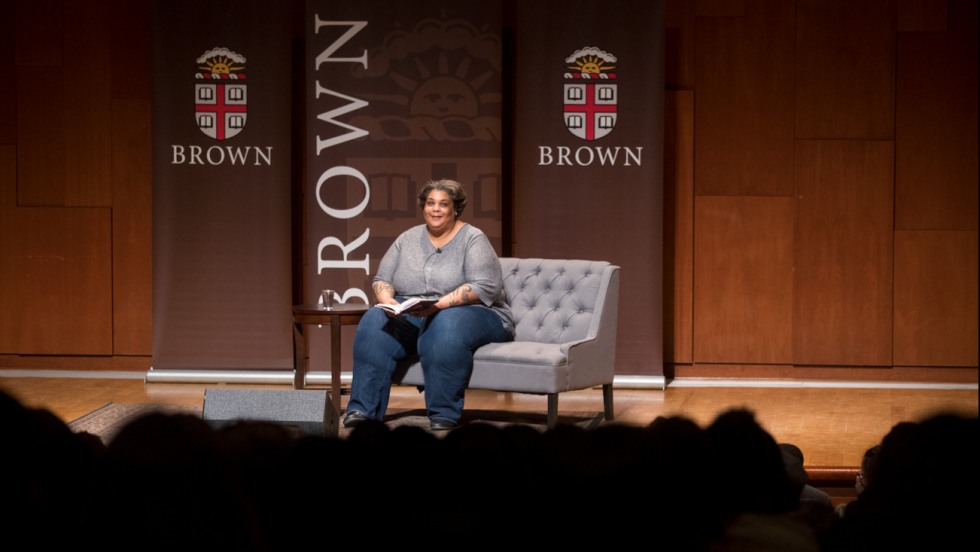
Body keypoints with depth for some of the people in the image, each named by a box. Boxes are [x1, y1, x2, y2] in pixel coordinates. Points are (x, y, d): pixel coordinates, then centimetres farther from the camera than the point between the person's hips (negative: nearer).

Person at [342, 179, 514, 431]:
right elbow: (382, 279, 9)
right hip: (411, 317, 4)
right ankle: (364, 408, -26)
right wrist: (387, 300, -15)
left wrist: (440, 304, -27)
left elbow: (485, 287, -16)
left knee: (447, 326, -39)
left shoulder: (473, 239, -4)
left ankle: (443, 415, -33)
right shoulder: (408, 239, 11)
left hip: (471, 314, -4)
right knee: (375, 322, -24)